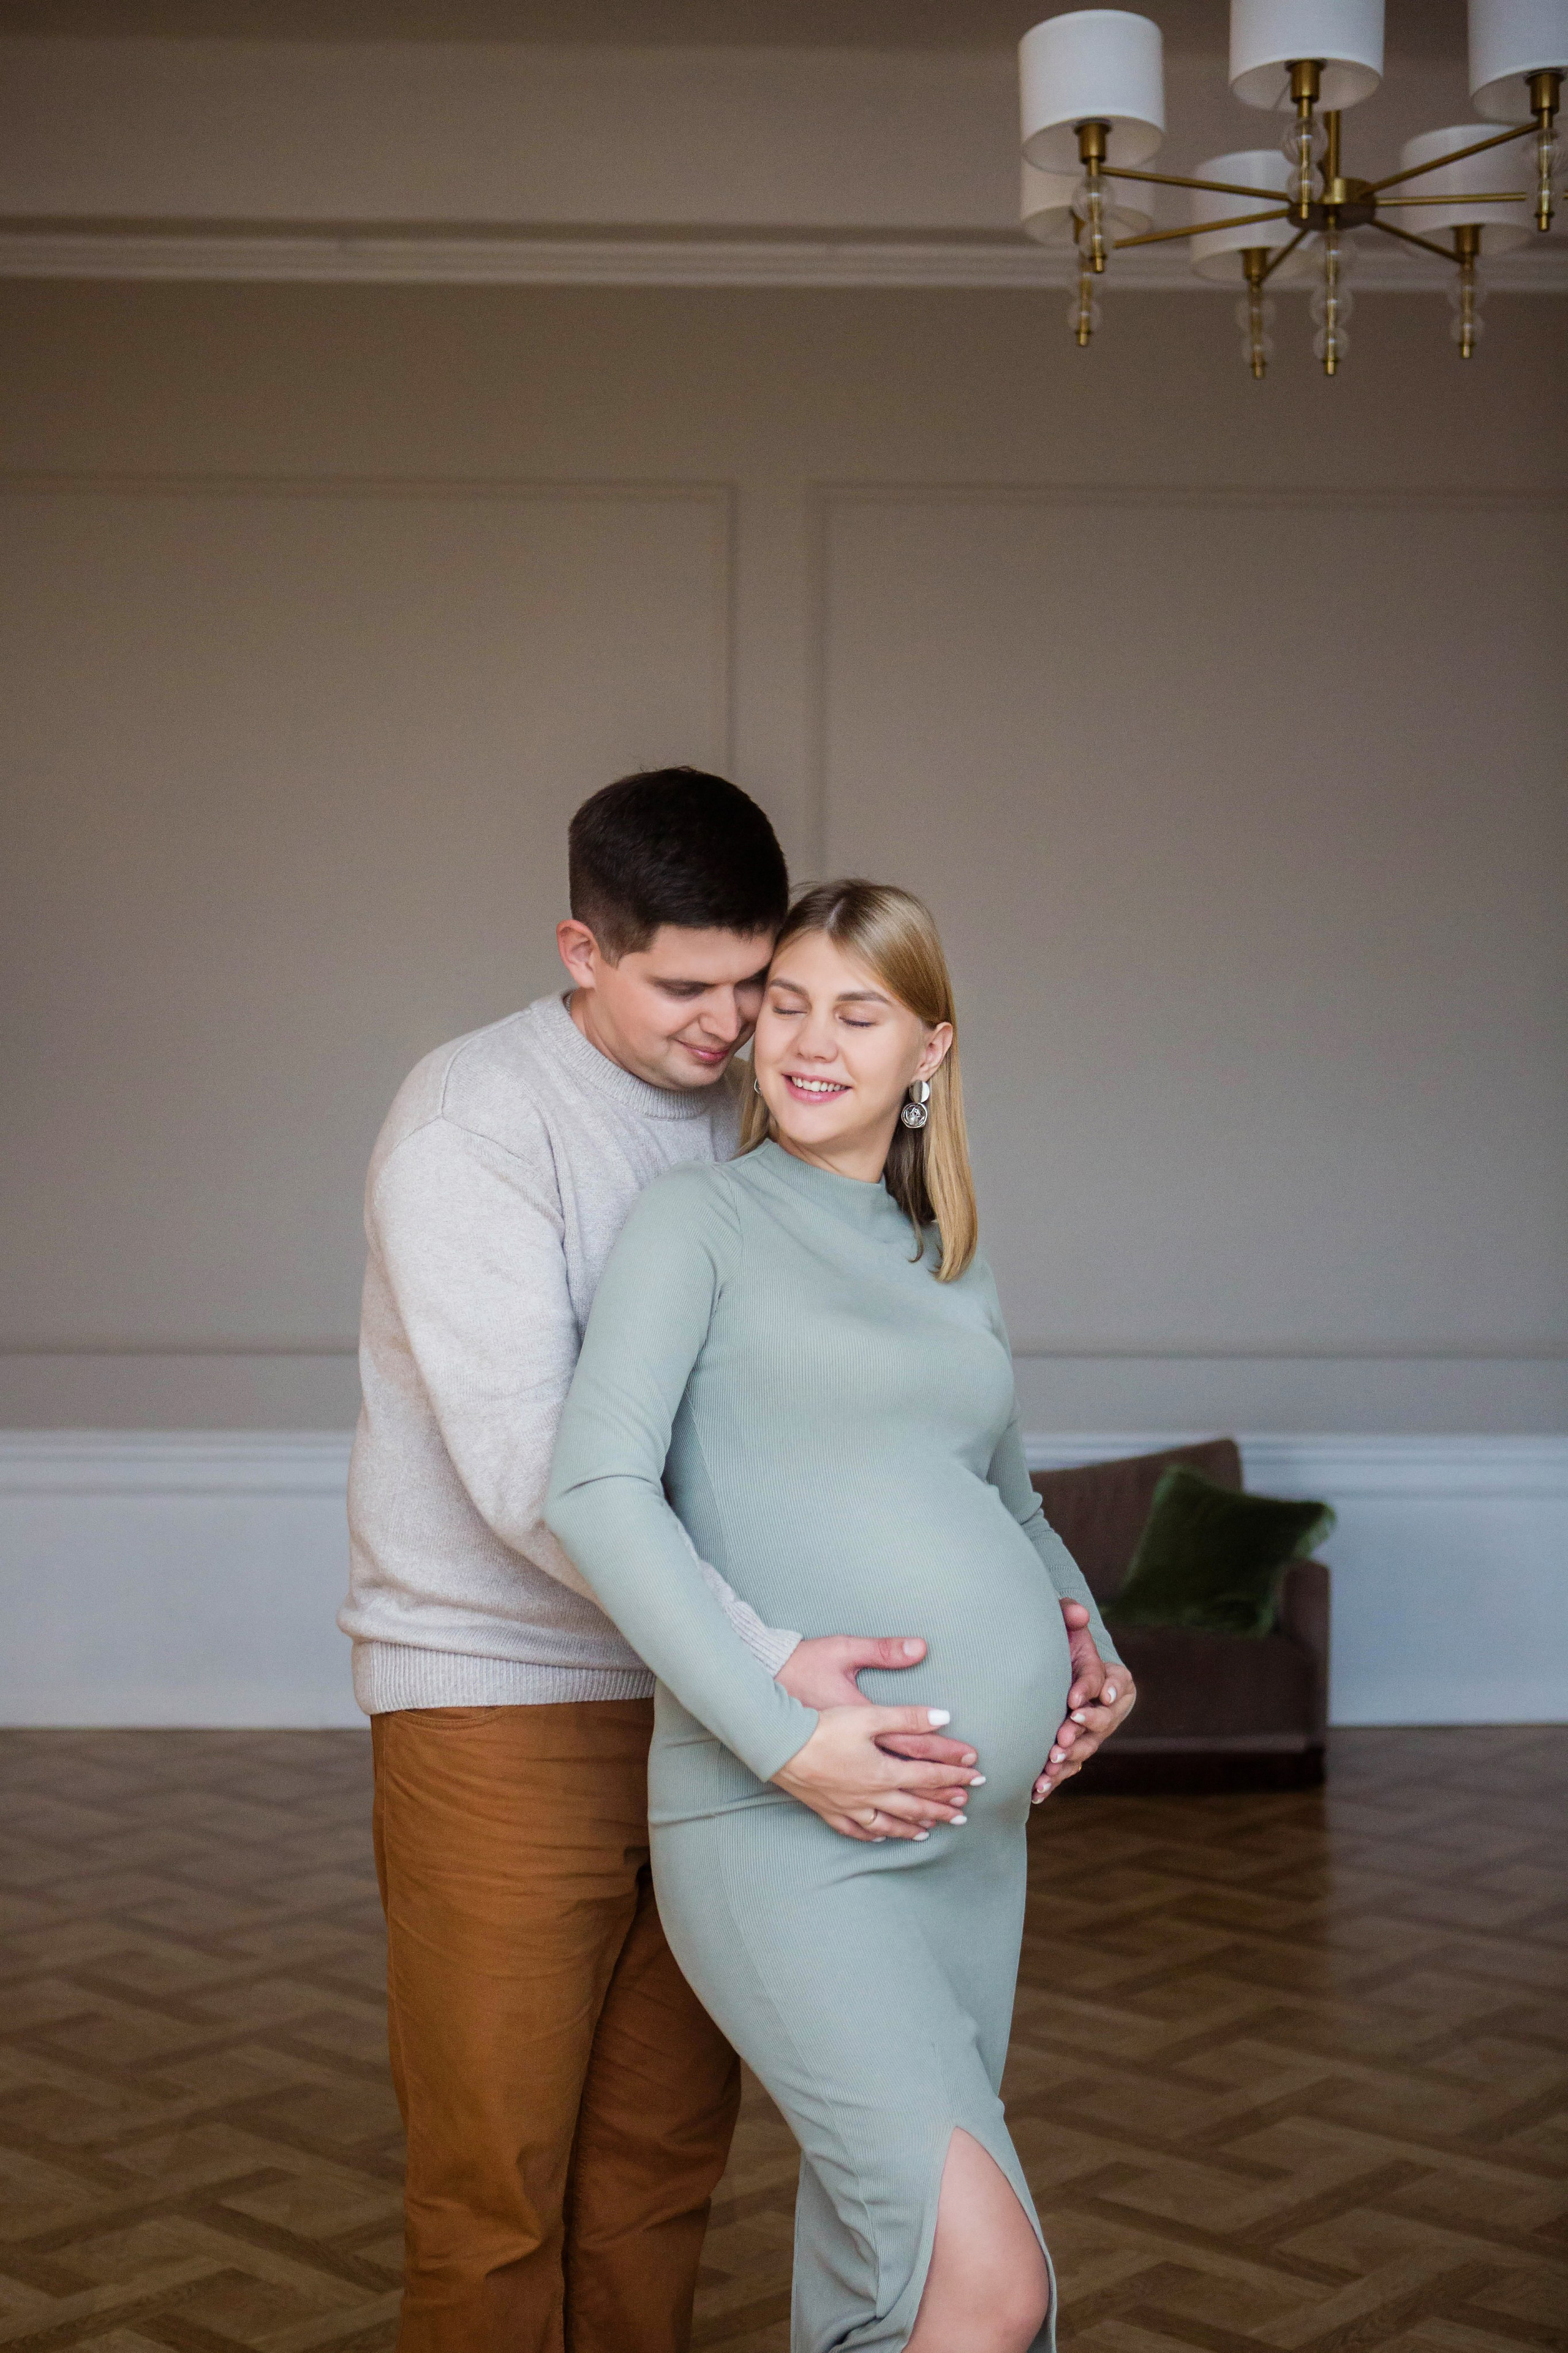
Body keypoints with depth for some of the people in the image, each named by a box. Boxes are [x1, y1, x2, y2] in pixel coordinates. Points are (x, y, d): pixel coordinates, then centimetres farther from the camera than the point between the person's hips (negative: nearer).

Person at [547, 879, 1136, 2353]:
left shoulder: (950, 1265, 17)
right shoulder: (702, 1217, -1)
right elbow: (596, 1488, -14)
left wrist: (1081, 1626, 11)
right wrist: (785, 1736, -20)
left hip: (974, 1826, 7)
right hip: (777, 1827, -7)